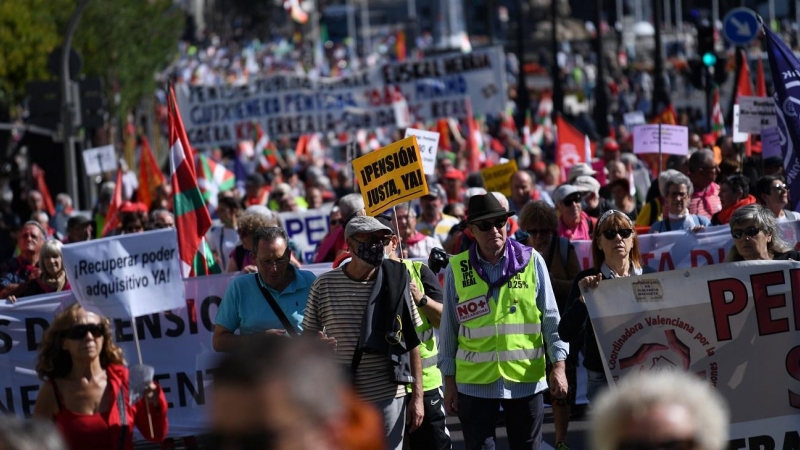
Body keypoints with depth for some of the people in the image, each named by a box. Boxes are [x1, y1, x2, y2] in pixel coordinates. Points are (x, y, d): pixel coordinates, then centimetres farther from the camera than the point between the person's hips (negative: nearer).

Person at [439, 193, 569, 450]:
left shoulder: (531, 261, -1)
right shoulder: (457, 269, 1)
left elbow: (550, 318, 2)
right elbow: (449, 328, 7)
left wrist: (558, 366, -5)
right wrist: (449, 381, 7)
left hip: (525, 379, 0)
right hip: (474, 382, 0)